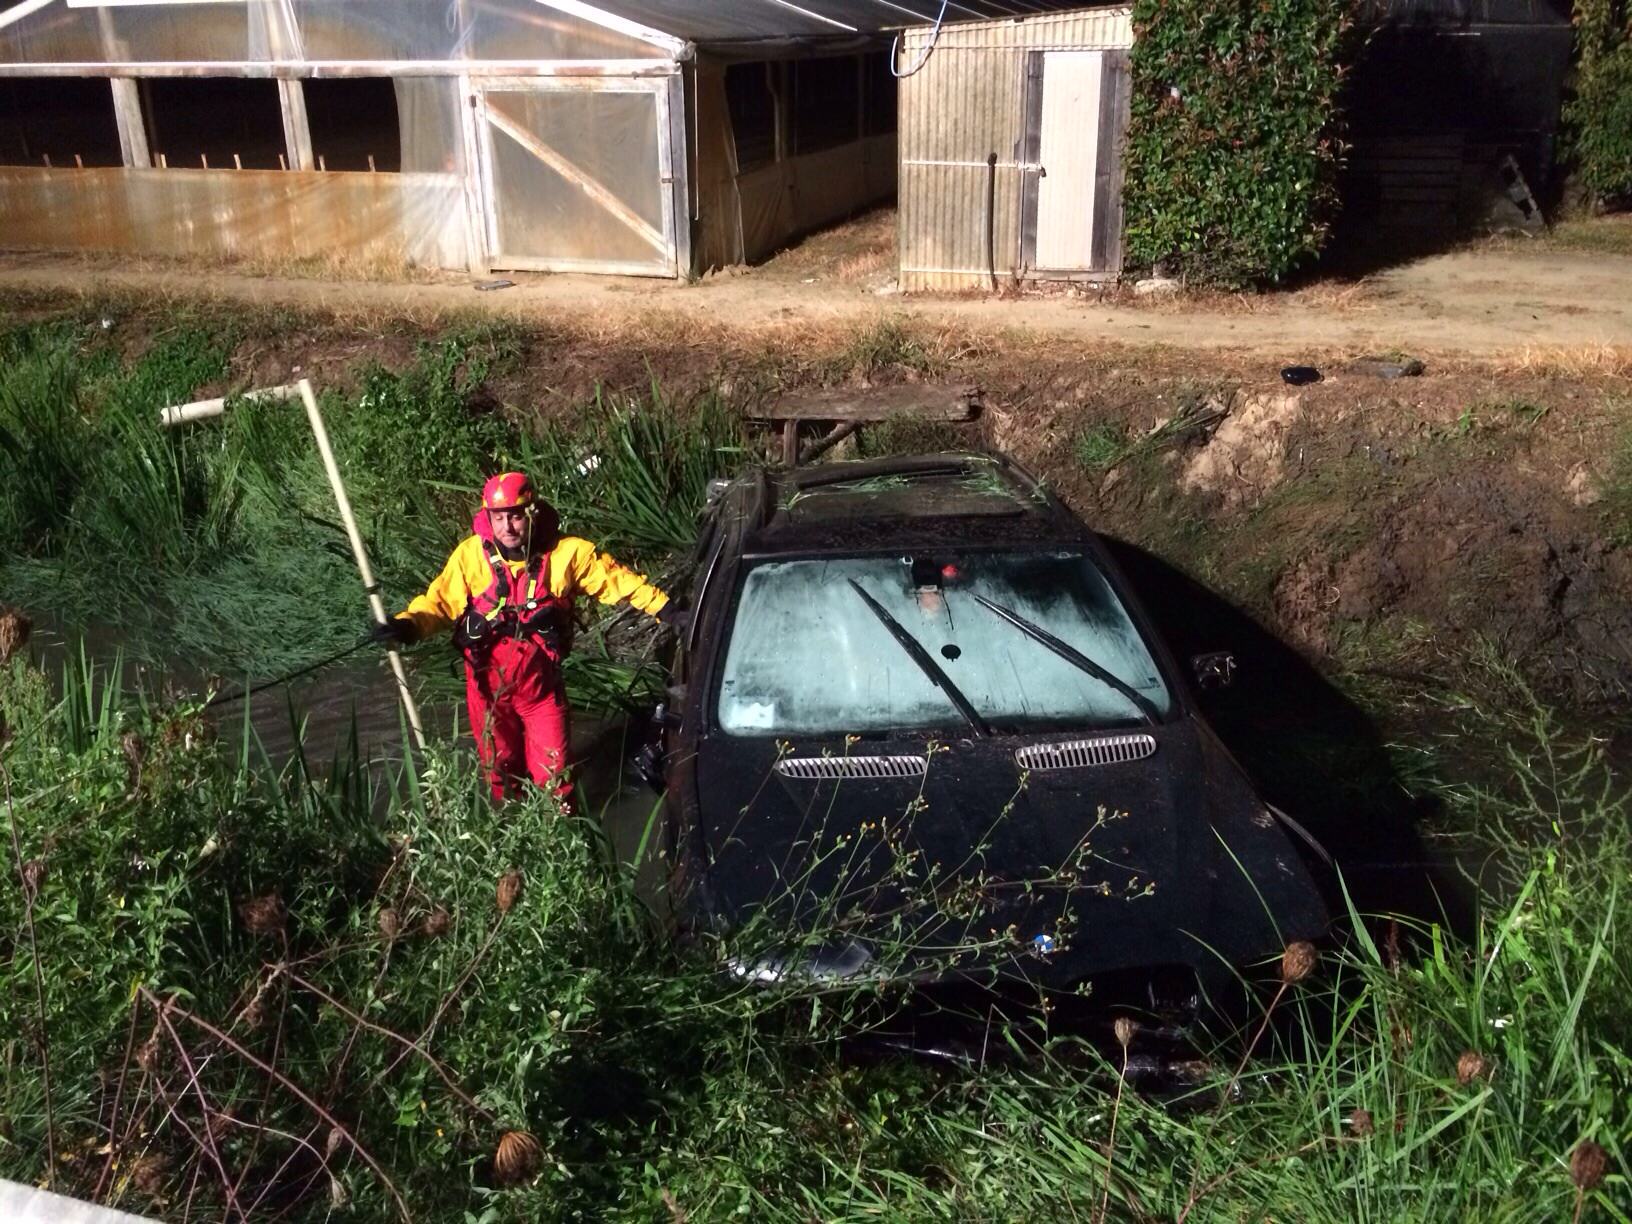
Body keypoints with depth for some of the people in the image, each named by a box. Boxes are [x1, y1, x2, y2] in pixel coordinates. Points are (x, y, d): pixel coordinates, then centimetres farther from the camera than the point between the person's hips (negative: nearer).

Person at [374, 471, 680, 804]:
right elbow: (440, 600, -8)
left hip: (540, 681, -1)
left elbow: (616, 578, -5)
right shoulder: (471, 554, -12)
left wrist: (663, 608, -8)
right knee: (498, 765, 19)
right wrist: (408, 625, -26)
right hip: (488, 683, 1)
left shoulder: (565, 553, -12)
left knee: (554, 770, 6)